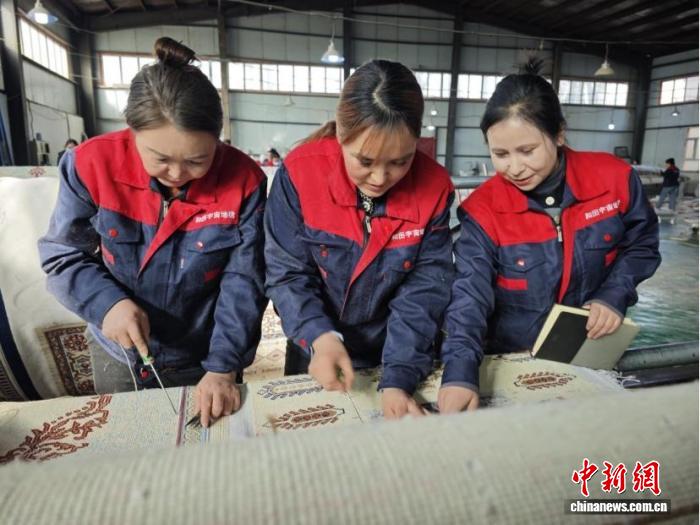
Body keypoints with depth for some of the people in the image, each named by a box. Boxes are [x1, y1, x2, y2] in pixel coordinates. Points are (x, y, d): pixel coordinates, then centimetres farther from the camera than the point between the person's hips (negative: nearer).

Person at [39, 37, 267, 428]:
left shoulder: (243, 181, -21)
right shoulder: (93, 164, -18)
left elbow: (243, 283, -17)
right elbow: (63, 255, -7)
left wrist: (223, 367, -22)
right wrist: (107, 303, -25)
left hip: (204, 360, -1)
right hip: (117, 355, 2)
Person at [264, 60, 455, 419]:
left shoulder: (434, 188, -17)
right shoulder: (300, 173, -20)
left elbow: (424, 292, -16)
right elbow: (287, 274, -16)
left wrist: (398, 379, -25)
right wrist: (320, 337, -32)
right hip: (315, 359, 1)